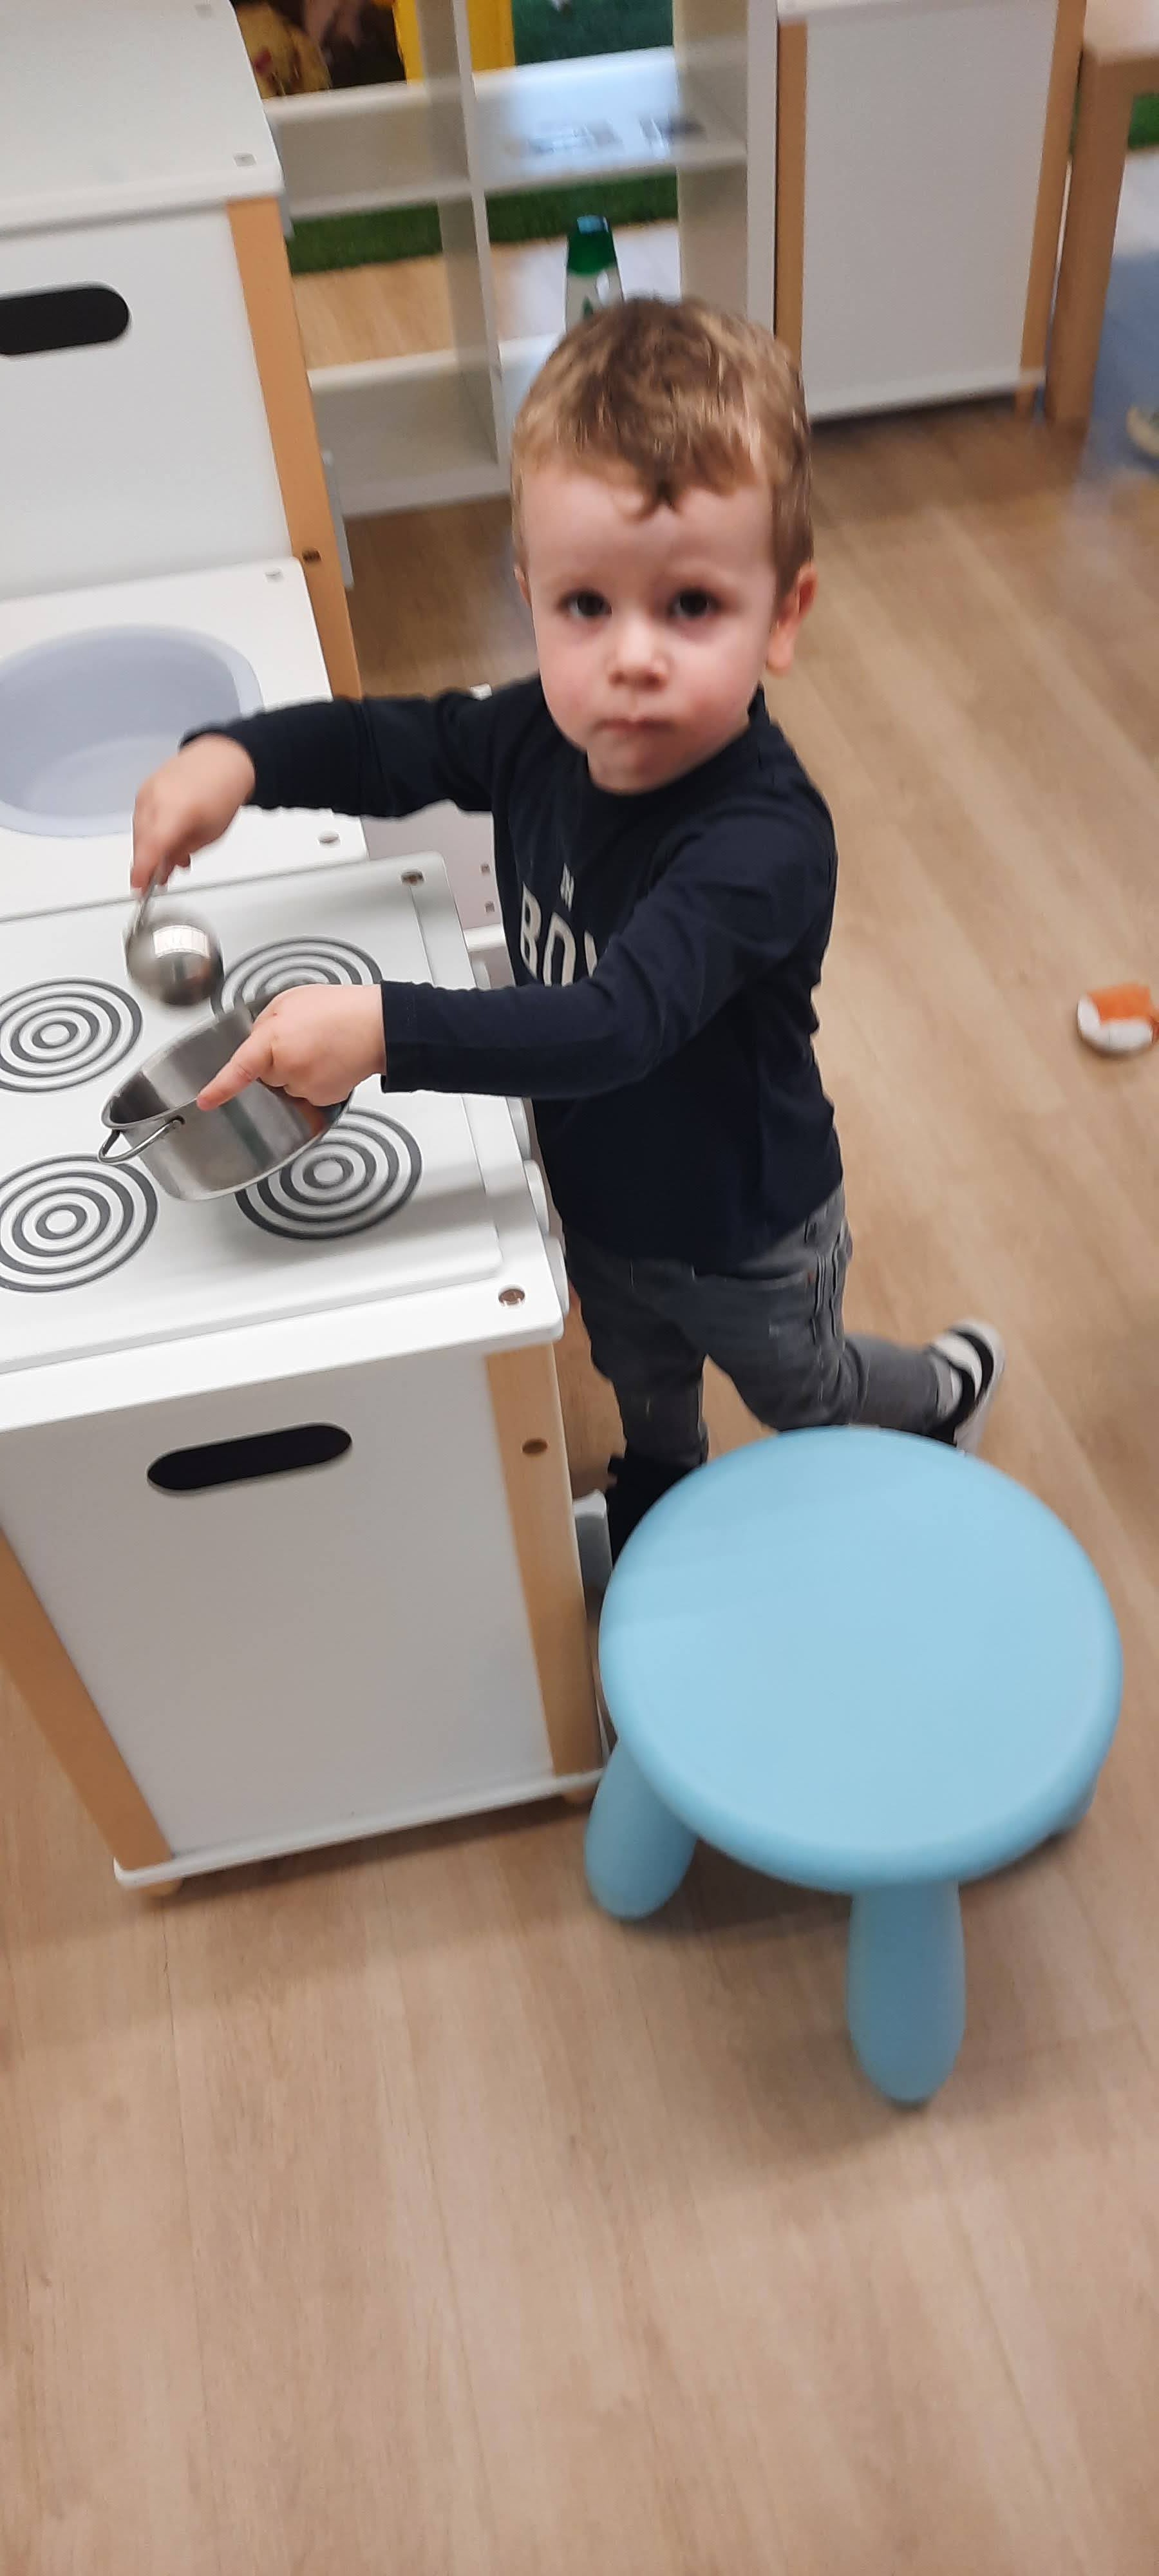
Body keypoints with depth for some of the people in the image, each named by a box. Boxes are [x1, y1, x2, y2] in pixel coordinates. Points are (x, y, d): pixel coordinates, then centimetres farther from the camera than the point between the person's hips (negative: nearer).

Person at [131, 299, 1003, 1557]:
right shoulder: (545, 736, -19)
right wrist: (239, 756, -23)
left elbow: (618, 1025, -50)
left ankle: (948, 1384, 60)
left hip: (742, 1237, -6)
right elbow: (395, 743, -5)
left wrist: (386, 1030, -59)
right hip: (596, 1196, 6)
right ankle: (662, 1497, 68)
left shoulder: (763, 839, -41)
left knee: (802, 1394, 28)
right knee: (643, 1392, 34)